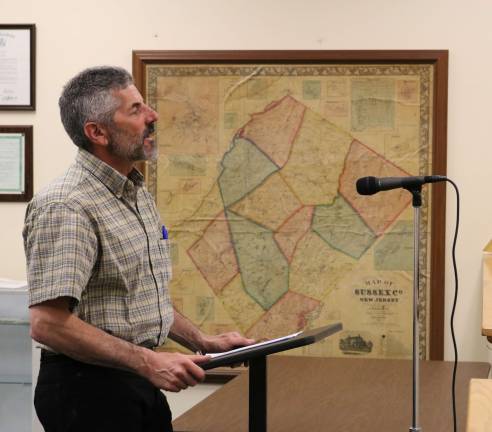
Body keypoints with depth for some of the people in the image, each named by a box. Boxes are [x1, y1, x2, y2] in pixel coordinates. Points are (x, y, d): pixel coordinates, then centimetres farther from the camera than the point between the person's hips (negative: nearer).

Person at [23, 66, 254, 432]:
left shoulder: (137, 193, 11)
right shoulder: (65, 208, -19)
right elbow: (47, 323, -25)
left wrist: (202, 342, 10)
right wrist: (147, 362, -25)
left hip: (139, 383, 9)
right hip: (86, 387, -8)